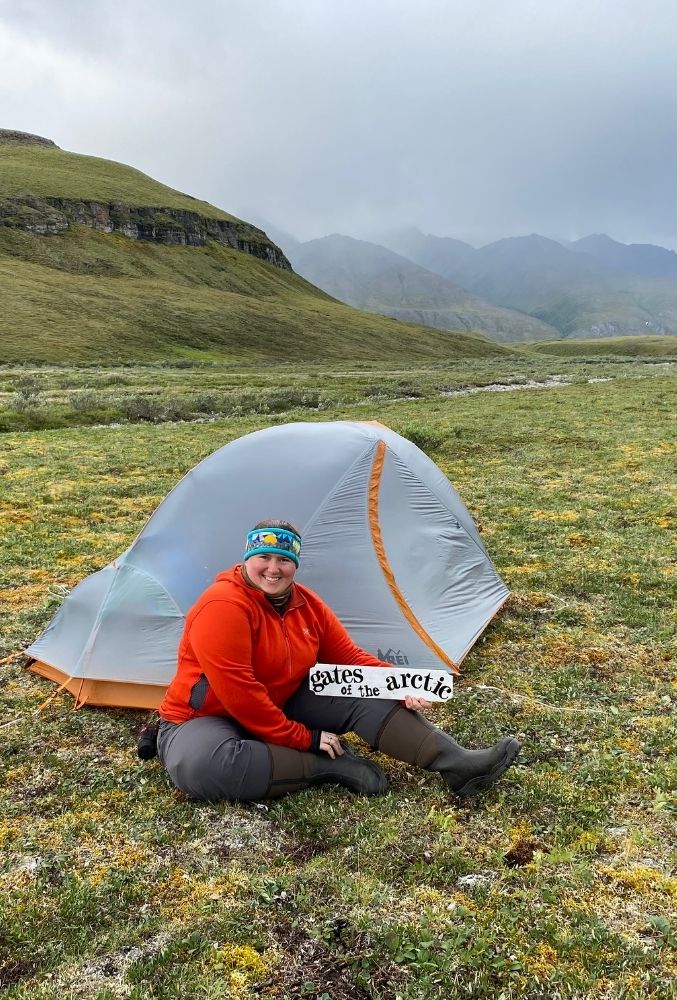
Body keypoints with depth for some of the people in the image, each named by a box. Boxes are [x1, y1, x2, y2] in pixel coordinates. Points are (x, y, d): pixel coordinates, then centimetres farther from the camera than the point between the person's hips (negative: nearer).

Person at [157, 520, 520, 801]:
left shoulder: (307, 604, -1)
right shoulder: (223, 607, -26)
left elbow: (350, 658, 2)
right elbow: (238, 693, -29)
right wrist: (304, 739, -24)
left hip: (283, 707, 6)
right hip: (206, 719, -6)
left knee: (365, 696, -11)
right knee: (199, 765, -42)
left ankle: (457, 765, -17)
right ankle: (329, 766, -28)